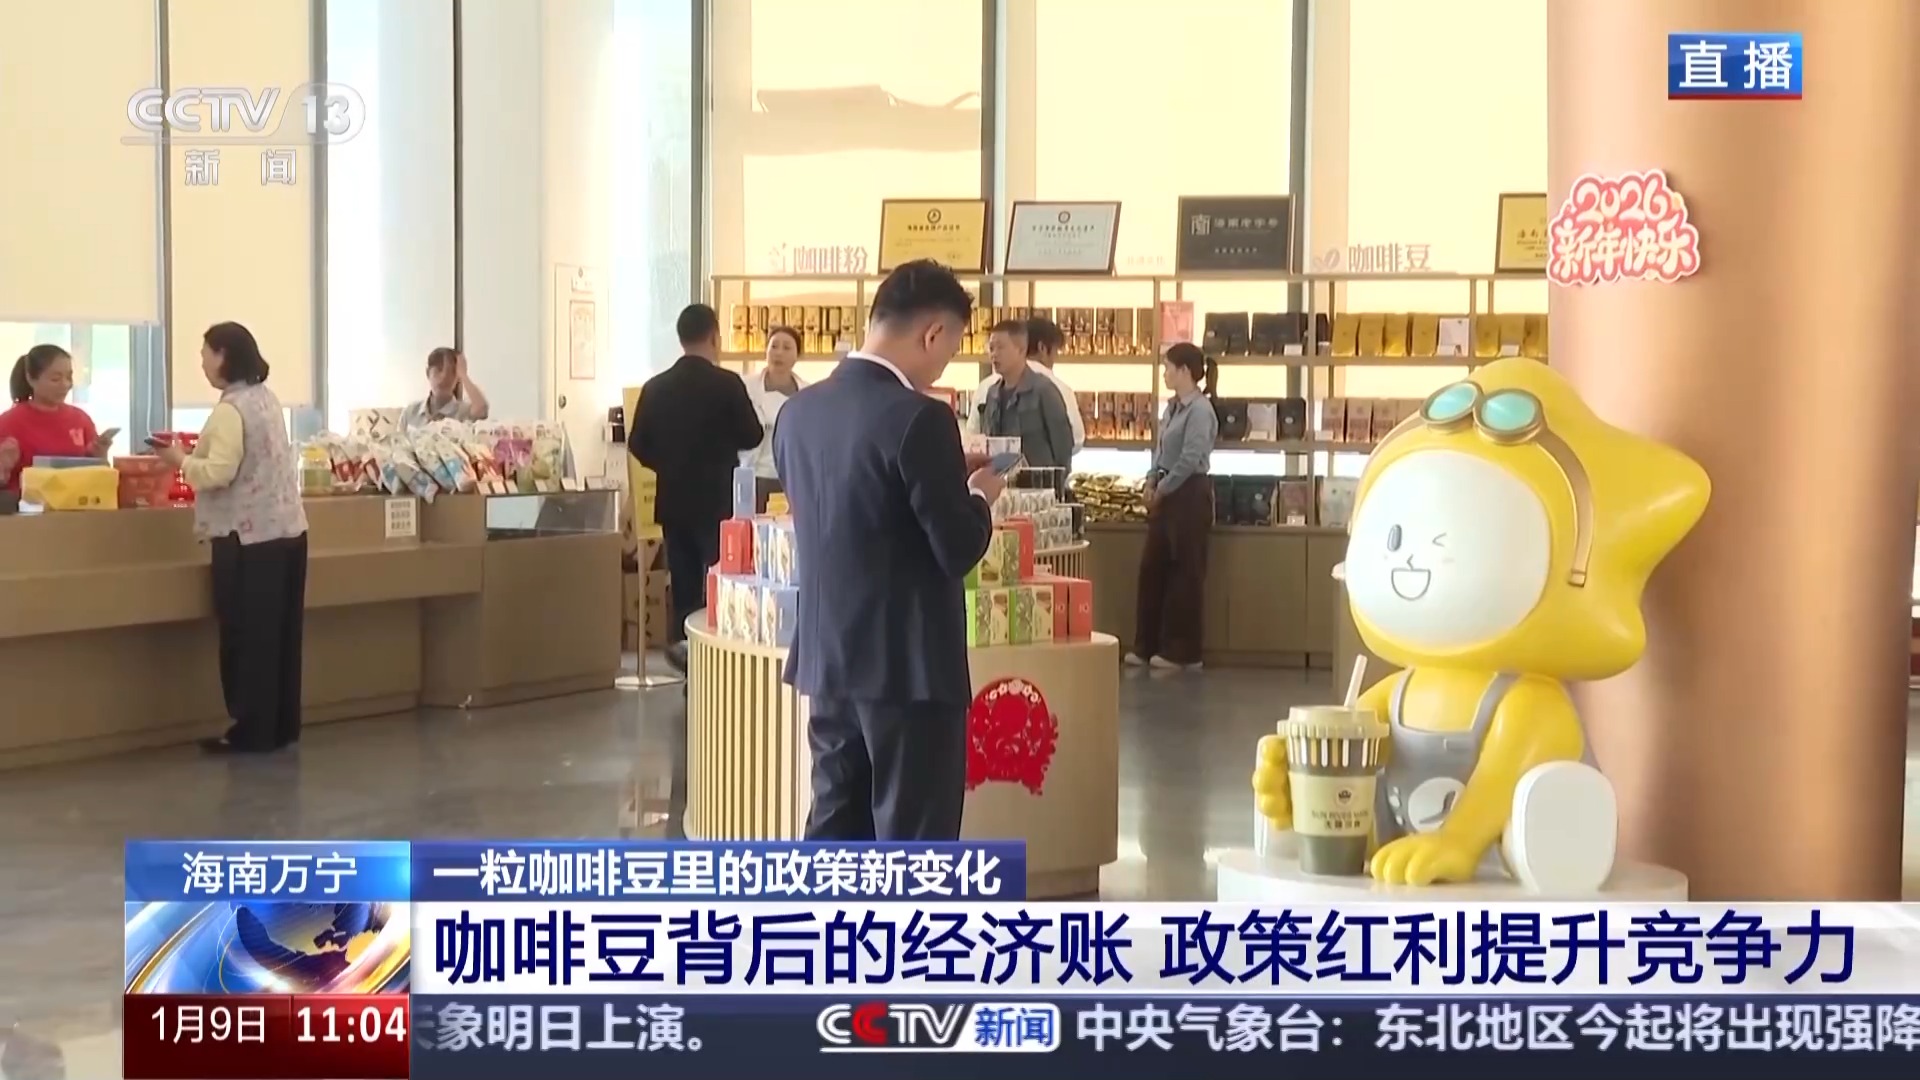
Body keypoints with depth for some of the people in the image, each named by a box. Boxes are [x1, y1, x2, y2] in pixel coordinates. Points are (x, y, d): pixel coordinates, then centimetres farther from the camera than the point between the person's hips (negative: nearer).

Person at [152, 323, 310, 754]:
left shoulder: (230, 409, -14)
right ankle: (280, 727, 16)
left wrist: (181, 461, -4)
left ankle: (252, 731, 4)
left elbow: (220, 472, -20)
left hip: (249, 536, -9)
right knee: (278, 635, 11)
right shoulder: (266, 399, 14)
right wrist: (195, 454, 18)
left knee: (246, 636, -1)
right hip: (285, 529, 9)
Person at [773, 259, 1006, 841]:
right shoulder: (919, 418, -18)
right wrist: (980, 496, 4)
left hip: (826, 658, 7)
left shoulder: (798, 411, 5)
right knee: (911, 842, 2)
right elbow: (958, 551, -17)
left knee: (835, 831, 14)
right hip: (910, 664, -7)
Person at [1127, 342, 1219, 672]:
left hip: (1189, 495, -9)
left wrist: (1162, 489, -10)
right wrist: (1151, 484, 4)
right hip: (1167, 495, 9)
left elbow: (1190, 459, -19)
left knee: (1186, 572, 0)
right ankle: (1147, 645, 16)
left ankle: (1183, 651, 8)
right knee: (1152, 568, 9)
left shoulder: (1200, 410, -15)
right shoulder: (1173, 408, 13)